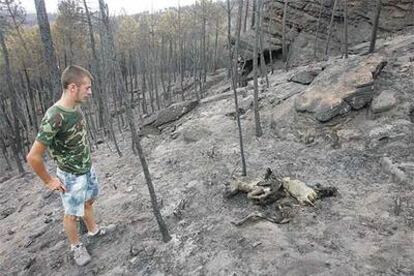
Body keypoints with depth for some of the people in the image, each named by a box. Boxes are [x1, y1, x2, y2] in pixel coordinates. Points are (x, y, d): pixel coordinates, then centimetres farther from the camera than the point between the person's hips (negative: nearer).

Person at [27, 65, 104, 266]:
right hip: (71, 176, -7)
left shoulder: (75, 107, -8)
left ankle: (93, 230, 49)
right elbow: (33, 157, -28)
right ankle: (76, 246, 37)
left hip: (87, 168, 7)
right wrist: (48, 181, -15)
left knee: (89, 201, 26)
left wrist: (86, 161, 14)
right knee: (72, 213, 14)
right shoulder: (54, 117, -32)